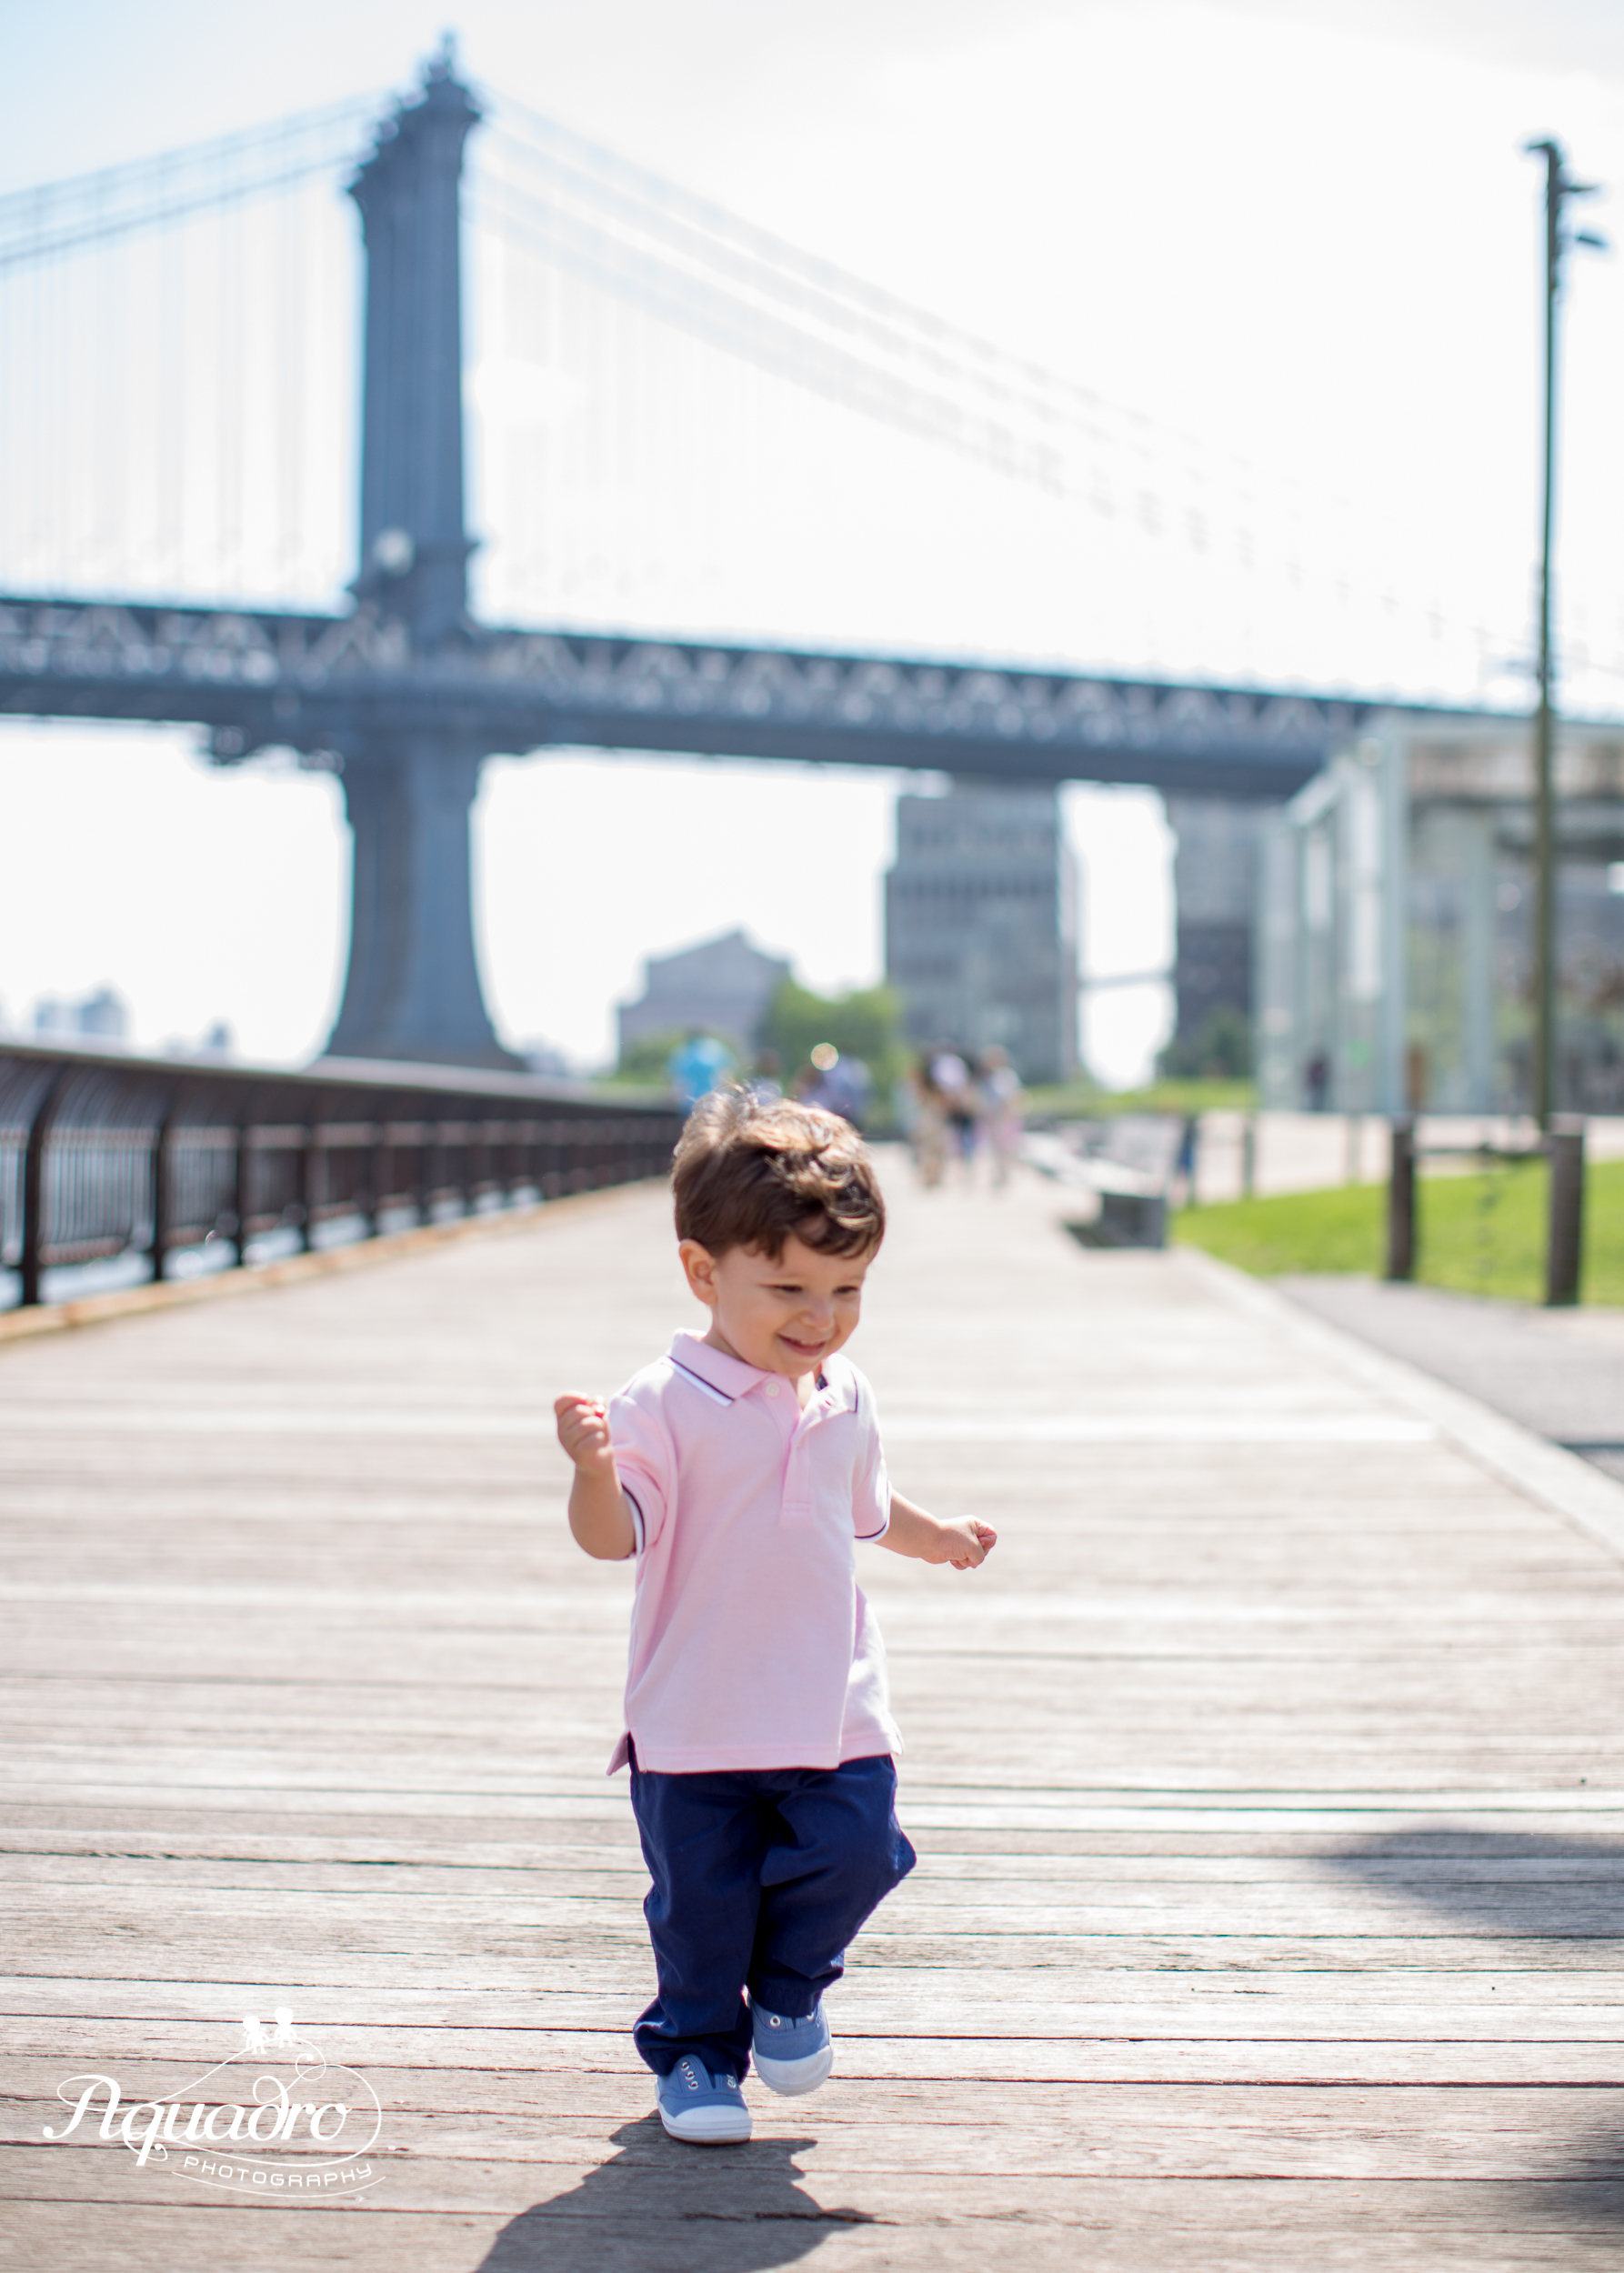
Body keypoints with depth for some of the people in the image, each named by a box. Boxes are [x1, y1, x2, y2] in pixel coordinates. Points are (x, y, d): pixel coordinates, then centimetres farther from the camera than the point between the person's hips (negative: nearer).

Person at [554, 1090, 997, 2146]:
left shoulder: (846, 1398, 6)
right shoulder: (666, 1404, -15)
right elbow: (615, 1533, -22)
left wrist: (940, 1536, 36)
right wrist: (595, 1469, -40)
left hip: (836, 1712, 4)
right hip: (697, 1721, -4)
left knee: (856, 1851, -2)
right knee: (700, 1900, 5)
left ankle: (789, 1987, 27)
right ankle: (696, 2045, 28)